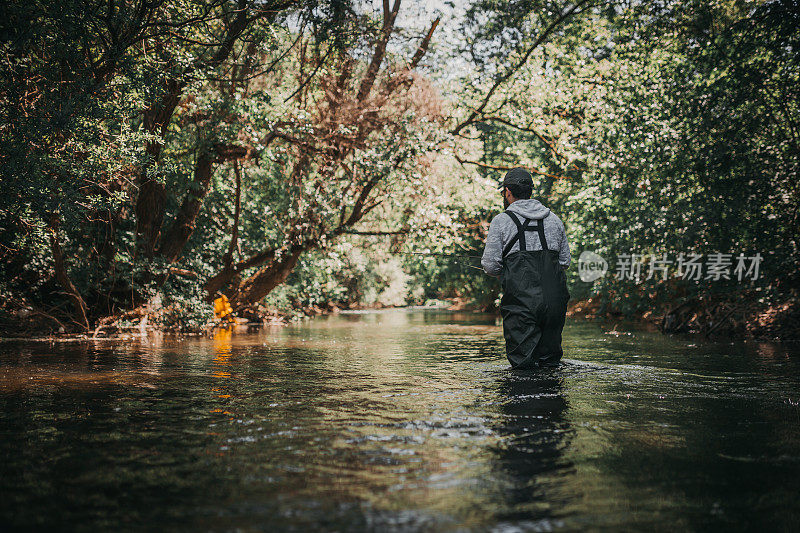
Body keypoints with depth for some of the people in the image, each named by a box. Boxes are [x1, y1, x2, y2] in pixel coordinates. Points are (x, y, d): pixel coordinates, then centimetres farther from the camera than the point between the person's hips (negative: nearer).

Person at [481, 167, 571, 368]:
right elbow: (565, 261, 18)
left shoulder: (501, 221, -1)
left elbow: (491, 266, -3)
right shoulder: (554, 220, 13)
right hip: (555, 300, 4)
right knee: (550, 362, 13)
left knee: (523, 363, -1)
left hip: (521, 302, -4)